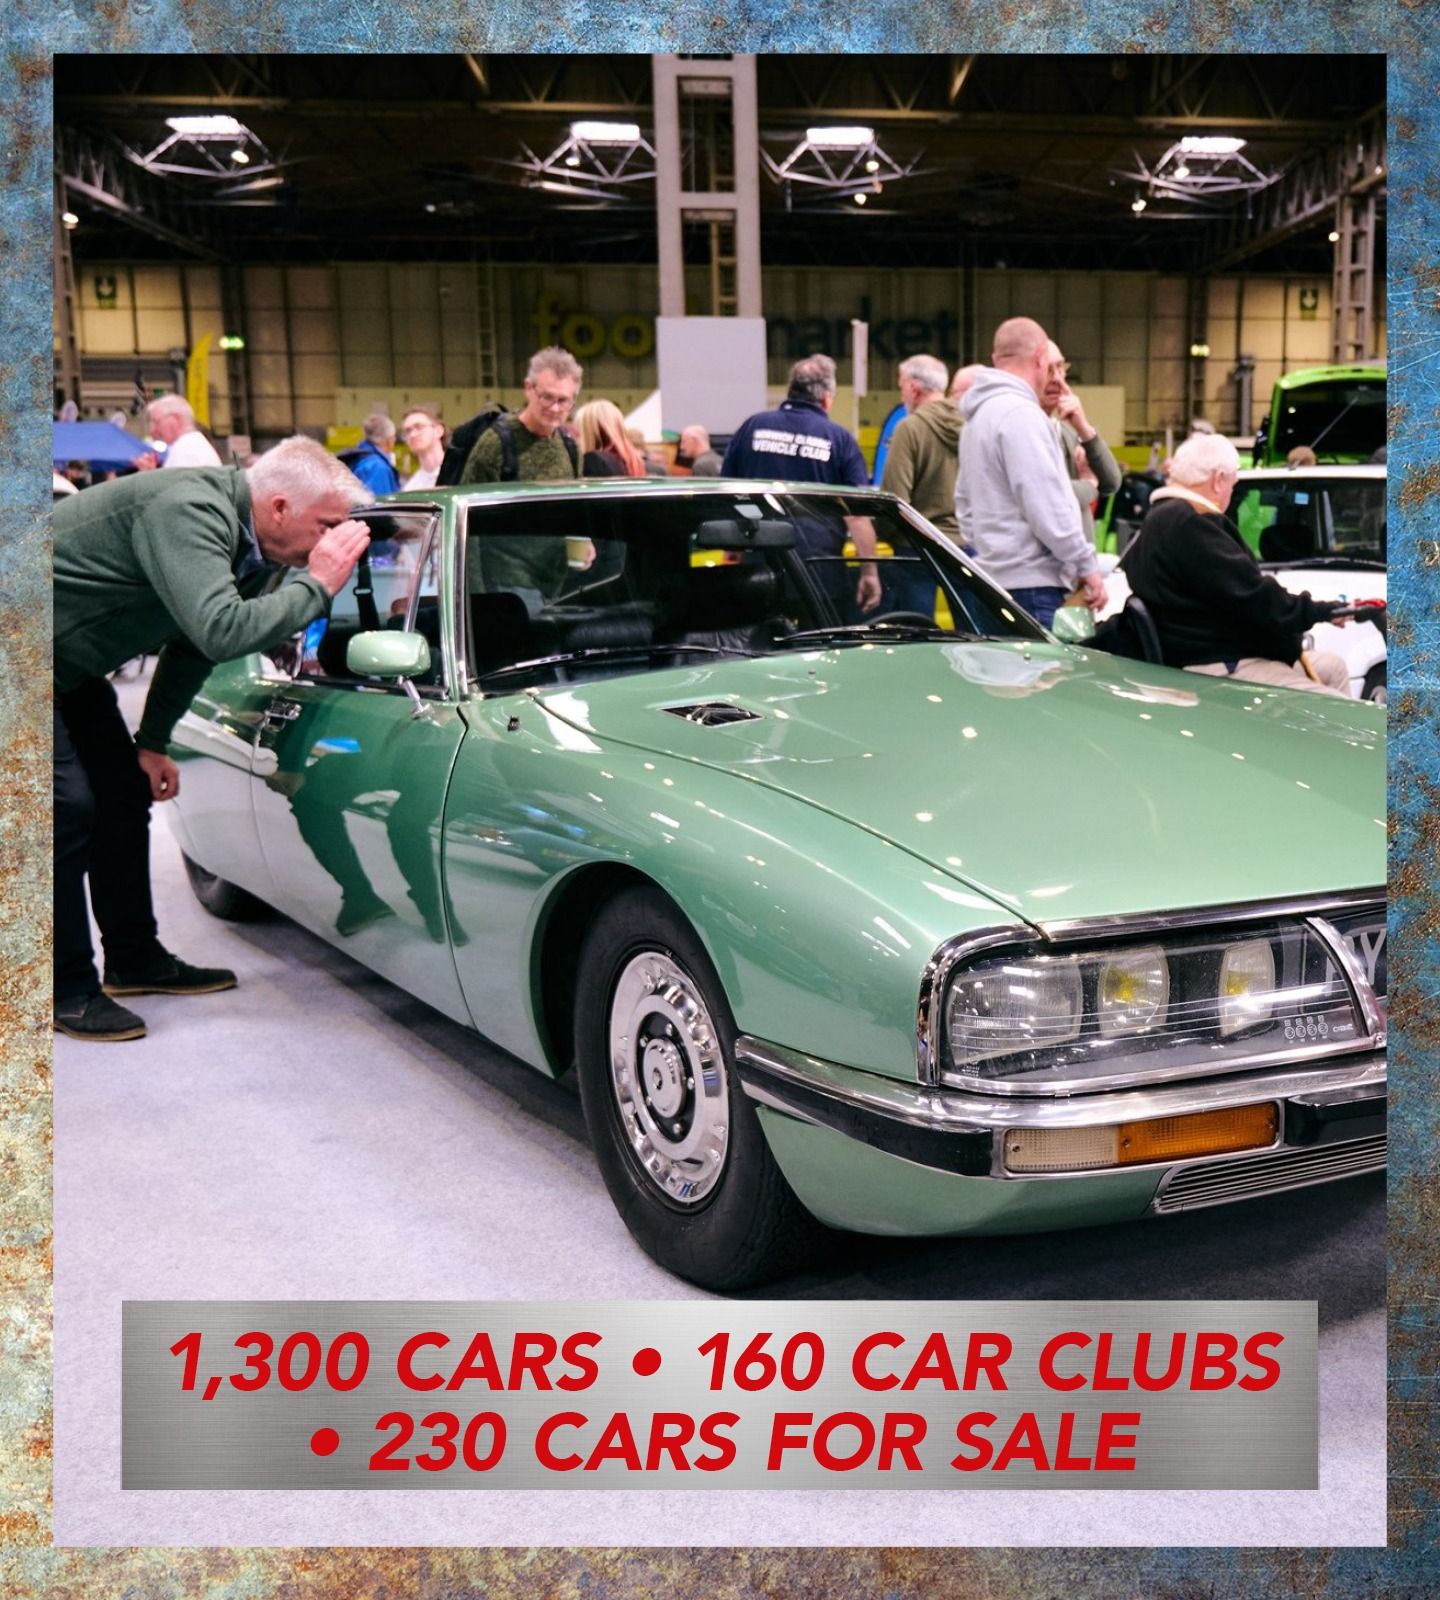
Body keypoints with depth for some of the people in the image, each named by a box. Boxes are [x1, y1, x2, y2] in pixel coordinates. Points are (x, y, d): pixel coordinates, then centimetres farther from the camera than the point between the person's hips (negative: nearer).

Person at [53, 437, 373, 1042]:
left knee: (125, 794, 11)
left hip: (69, 666, 10)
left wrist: (152, 740, 13)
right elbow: (221, 633, -42)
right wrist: (316, 588, -30)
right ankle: (68, 991, -1)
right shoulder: (188, 513, -30)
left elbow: (193, 639, 12)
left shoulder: (242, 537, 0)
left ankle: (135, 959, 23)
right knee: (68, 809, -13)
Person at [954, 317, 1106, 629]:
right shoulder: (1020, 413, -13)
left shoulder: (978, 415, 18)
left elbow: (965, 501, 26)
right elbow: (1046, 506, -18)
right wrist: (1087, 565, -12)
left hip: (996, 576, 10)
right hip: (1030, 582, -10)